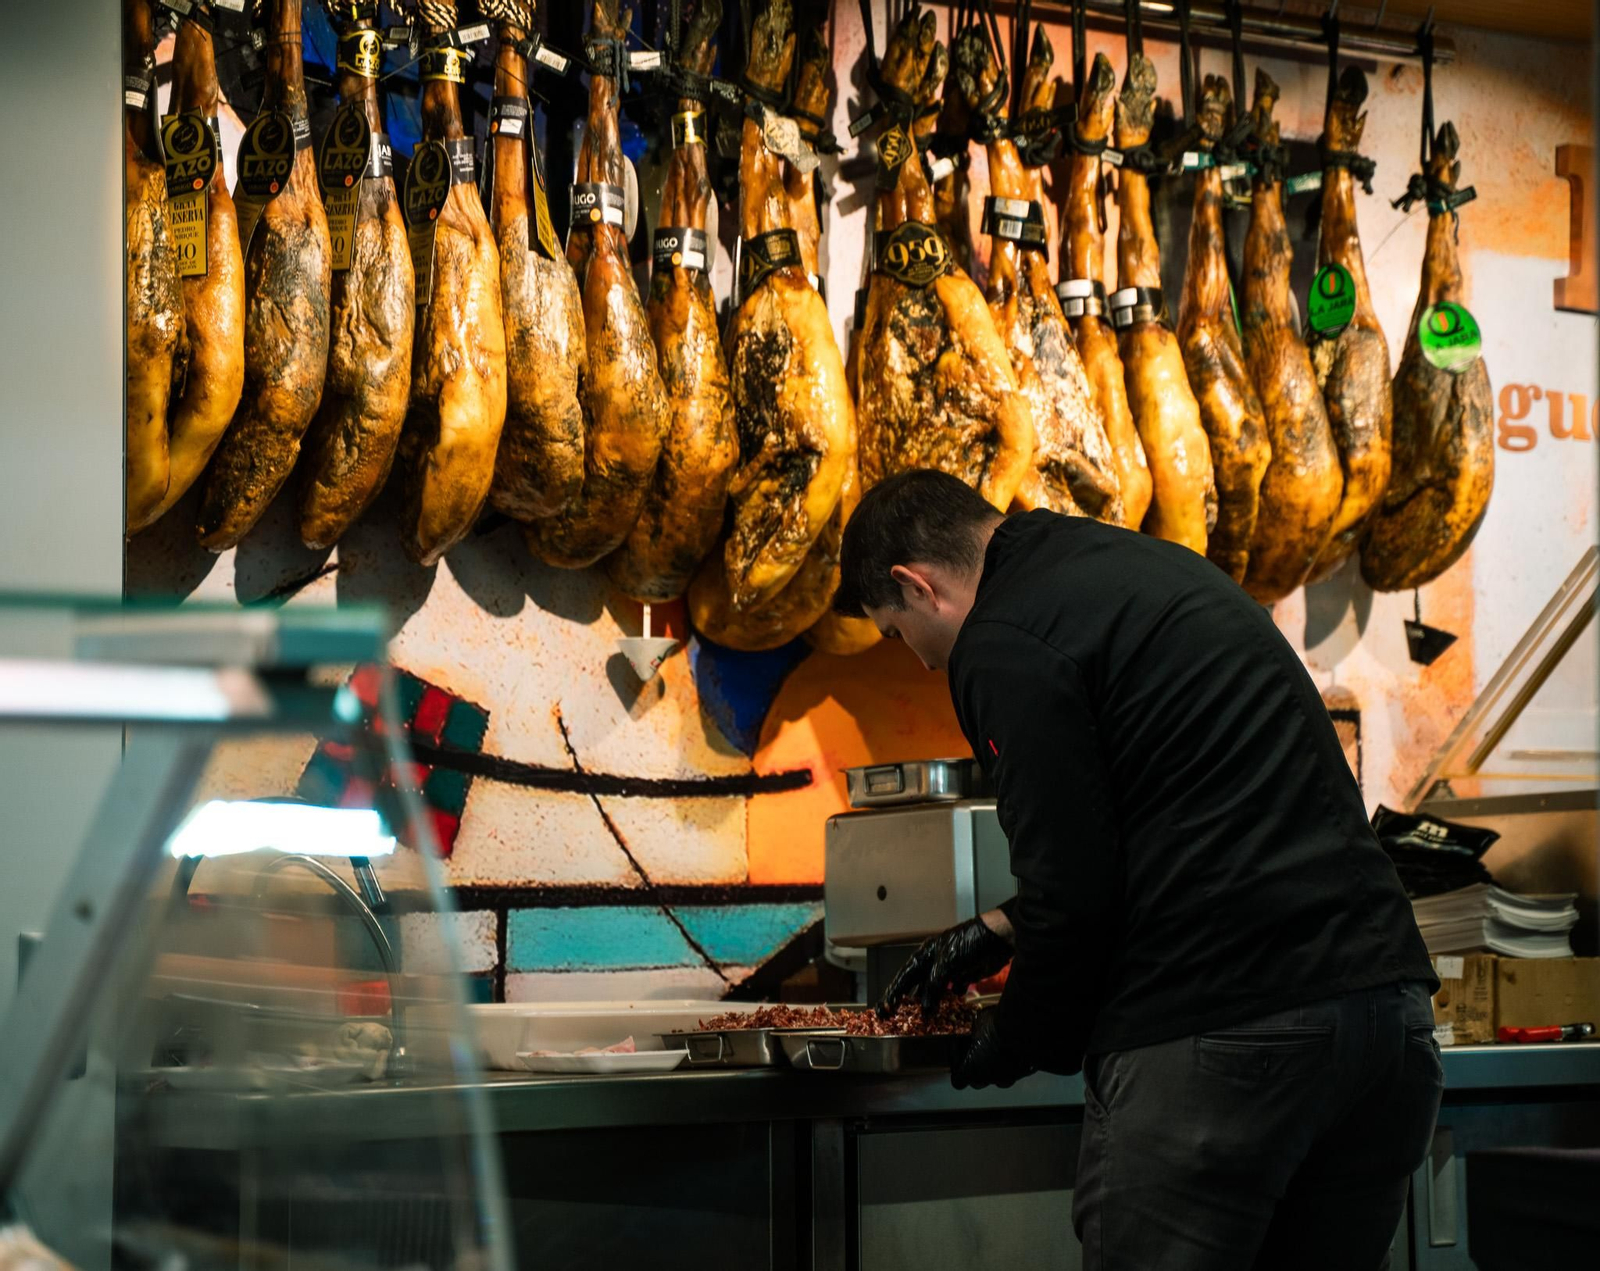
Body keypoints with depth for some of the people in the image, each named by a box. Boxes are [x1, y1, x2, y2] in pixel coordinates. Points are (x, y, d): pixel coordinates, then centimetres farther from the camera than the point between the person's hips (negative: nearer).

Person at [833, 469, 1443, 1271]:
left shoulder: (1005, 645, -7)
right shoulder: (1156, 566, 22)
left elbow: (1075, 889, -11)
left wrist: (1021, 1041, 8)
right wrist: (1004, 928, 34)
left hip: (1215, 1039, -9)